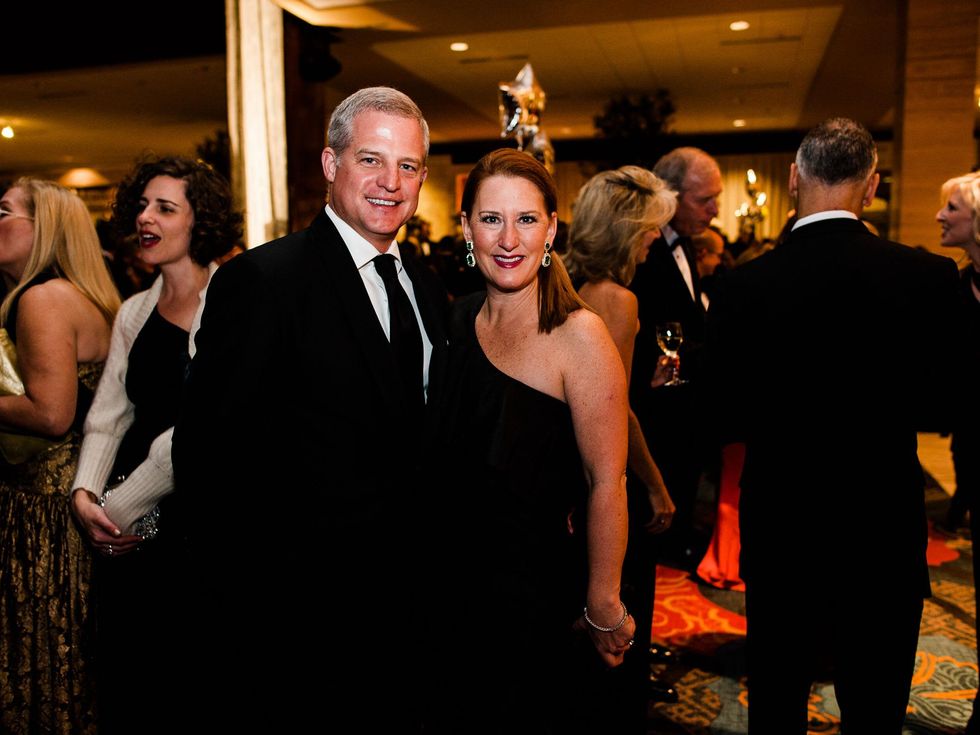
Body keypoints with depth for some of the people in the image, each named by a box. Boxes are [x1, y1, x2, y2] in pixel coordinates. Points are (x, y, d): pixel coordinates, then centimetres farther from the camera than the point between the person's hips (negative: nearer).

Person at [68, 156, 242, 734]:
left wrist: (120, 506, -9)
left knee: (181, 680, 4)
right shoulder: (134, 312, 11)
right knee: (120, 678, 12)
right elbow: (109, 414, 12)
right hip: (128, 529, 6)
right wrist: (85, 492, -4)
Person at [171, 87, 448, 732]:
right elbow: (208, 452, -16)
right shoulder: (261, 280, -15)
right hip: (298, 617, -6)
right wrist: (248, 600, -13)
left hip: (407, 601, 7)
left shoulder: (426, 286, 7)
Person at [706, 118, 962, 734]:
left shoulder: (744, 285, -13)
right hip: (886, 531, 1)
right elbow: (941, 408, -3)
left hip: (780, 527, 0)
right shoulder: (930, 276, -12)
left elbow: (729, 421, -7)